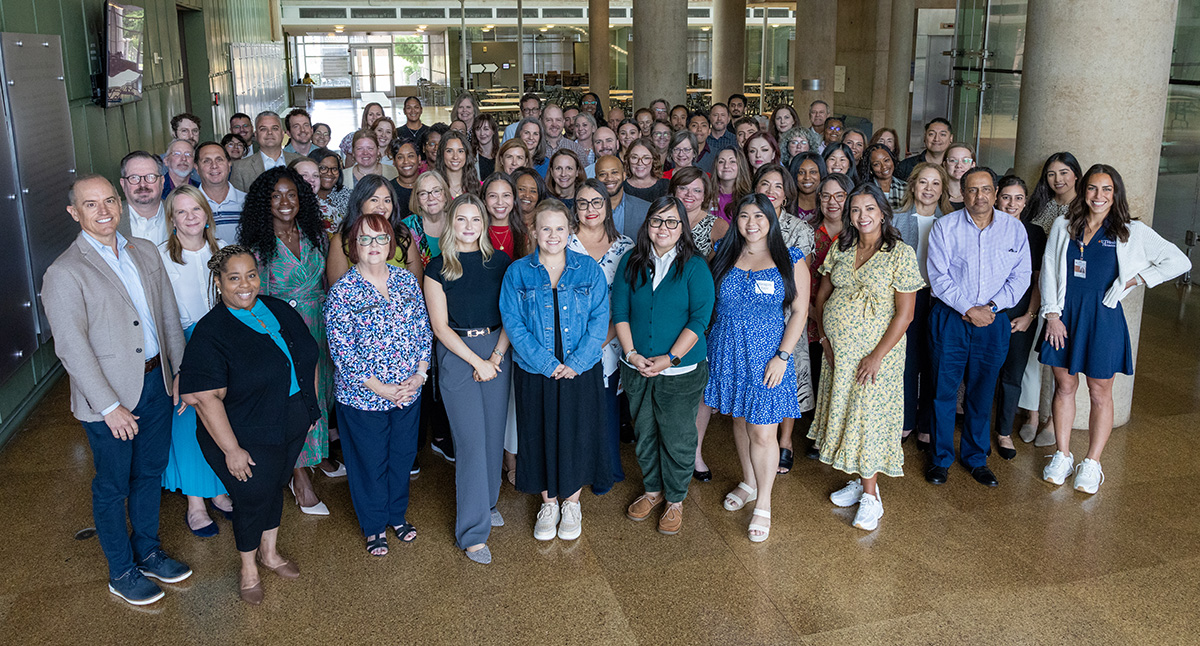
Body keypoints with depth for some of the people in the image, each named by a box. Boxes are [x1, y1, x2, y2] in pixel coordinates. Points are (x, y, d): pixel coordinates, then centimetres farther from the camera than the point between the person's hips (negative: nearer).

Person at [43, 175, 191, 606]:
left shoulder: (144, 251, 4)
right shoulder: (64, 273, -16)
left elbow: (170, 316, 9)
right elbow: (71, 348, -17)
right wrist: (109, 406, -17)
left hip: (156, 382, 6)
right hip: (109, 396, -6)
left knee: (150, 473, 20)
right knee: (113, 487, 11)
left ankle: (148, 552, 40)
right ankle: (121, 572, 29)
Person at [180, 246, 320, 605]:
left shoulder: (280, 311, 0)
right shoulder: (210, 333, -19)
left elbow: (307, 358, 12)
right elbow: (205, 398, -22)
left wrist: (312, 406, 11)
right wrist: (231, 449, -22)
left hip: (293, 427, 6)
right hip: (248, 439, -6)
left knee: (276, 487, 22)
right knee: (252, 499, 9)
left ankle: (270, 552, 45)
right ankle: (249, 570, 34)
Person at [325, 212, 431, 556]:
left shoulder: (407, 281, 1)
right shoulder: (342, 291, -13)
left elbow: (423, 331, 4)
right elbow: (341, 349, -15)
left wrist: (420, 374, -8)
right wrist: (379, 387, -17)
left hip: (409, 392, 4)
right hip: (363, 397, -4)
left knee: (402, 456, 18)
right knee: (370, 463, 11)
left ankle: (398, 515, 41)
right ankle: (375, 527, 32)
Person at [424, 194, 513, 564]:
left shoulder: (500, 263, 5)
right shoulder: (438, 269, -2)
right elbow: (440, 326, -5)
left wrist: (496, 355, -9)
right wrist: (478, 362, -11)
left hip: (498, 351, 3)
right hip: (457, 354, -3)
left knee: (494, 433, 10)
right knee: (471, 440, -6)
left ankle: (488, 502, 33)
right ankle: (473, 531, 2)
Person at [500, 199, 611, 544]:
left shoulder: (588, 269, -1)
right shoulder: (518, 273, -2)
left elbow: (599, 319, -5)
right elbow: (513, 324, -7)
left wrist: (576, 362, -15)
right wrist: (547, 364, -16)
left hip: (581, 371, 0)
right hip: (535, 372, 0)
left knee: (577, 434, 9)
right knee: (540, 436, 10)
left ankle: (572, 503, 30)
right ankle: (549, 504, 30)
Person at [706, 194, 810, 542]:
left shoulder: (791, 261, -3)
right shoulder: (724, 257, 5)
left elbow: (800, 312, -4)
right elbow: (709, 305, 10)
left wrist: (782, 356, -11)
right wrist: (707, 349, 3)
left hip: (766, 356, -3)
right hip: (727, 353, 3)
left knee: (762, 433, -2)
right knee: (739, 421, 16)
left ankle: (763, 504, 14)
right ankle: (749, 483, 37)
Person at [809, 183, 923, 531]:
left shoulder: (900, 253, -11)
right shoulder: (841, 249, 4)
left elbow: (904, 313, -13)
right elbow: (822, 296, 12)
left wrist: (877, 356, -16)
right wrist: (825, 337, 0)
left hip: (877, 351, -5)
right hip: (837, 350, 5)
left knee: (869, 416, 0)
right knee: (843, 412, 11)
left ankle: (871, 495, 13)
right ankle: (859, 480, 27)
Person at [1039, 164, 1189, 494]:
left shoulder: (1132, 232, -1)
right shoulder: (1063, 227, 5)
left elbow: (1179, 261, 0)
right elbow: (1048, 272, 4)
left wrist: (1135, 280, -5)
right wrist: (1052, 314, -4)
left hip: (1102, 317, -2)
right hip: (1064, 315, 2)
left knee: (1100, 392, 5)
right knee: (1064, 386, 9)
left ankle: (1092, 464, 17)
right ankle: (1062, 457, 21)